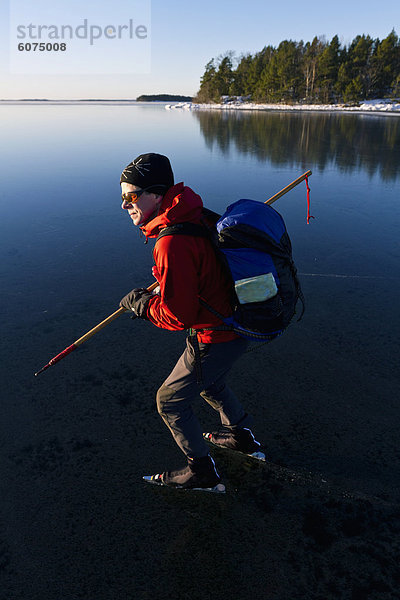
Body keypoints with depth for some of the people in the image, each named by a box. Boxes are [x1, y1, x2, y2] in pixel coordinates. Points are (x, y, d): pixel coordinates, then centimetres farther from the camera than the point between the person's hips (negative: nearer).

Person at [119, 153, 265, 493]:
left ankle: (203, 473, 28)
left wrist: (140, 303, -10)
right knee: (209, 382, 33)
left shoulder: (172, 244, -30)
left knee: (170, 401, 10)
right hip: (236, 323, 10)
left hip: (215, 340, -9)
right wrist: (159, 289, 15)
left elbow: (178, 315, -28)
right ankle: (243, 437, 53)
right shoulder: (195, 218, 1)